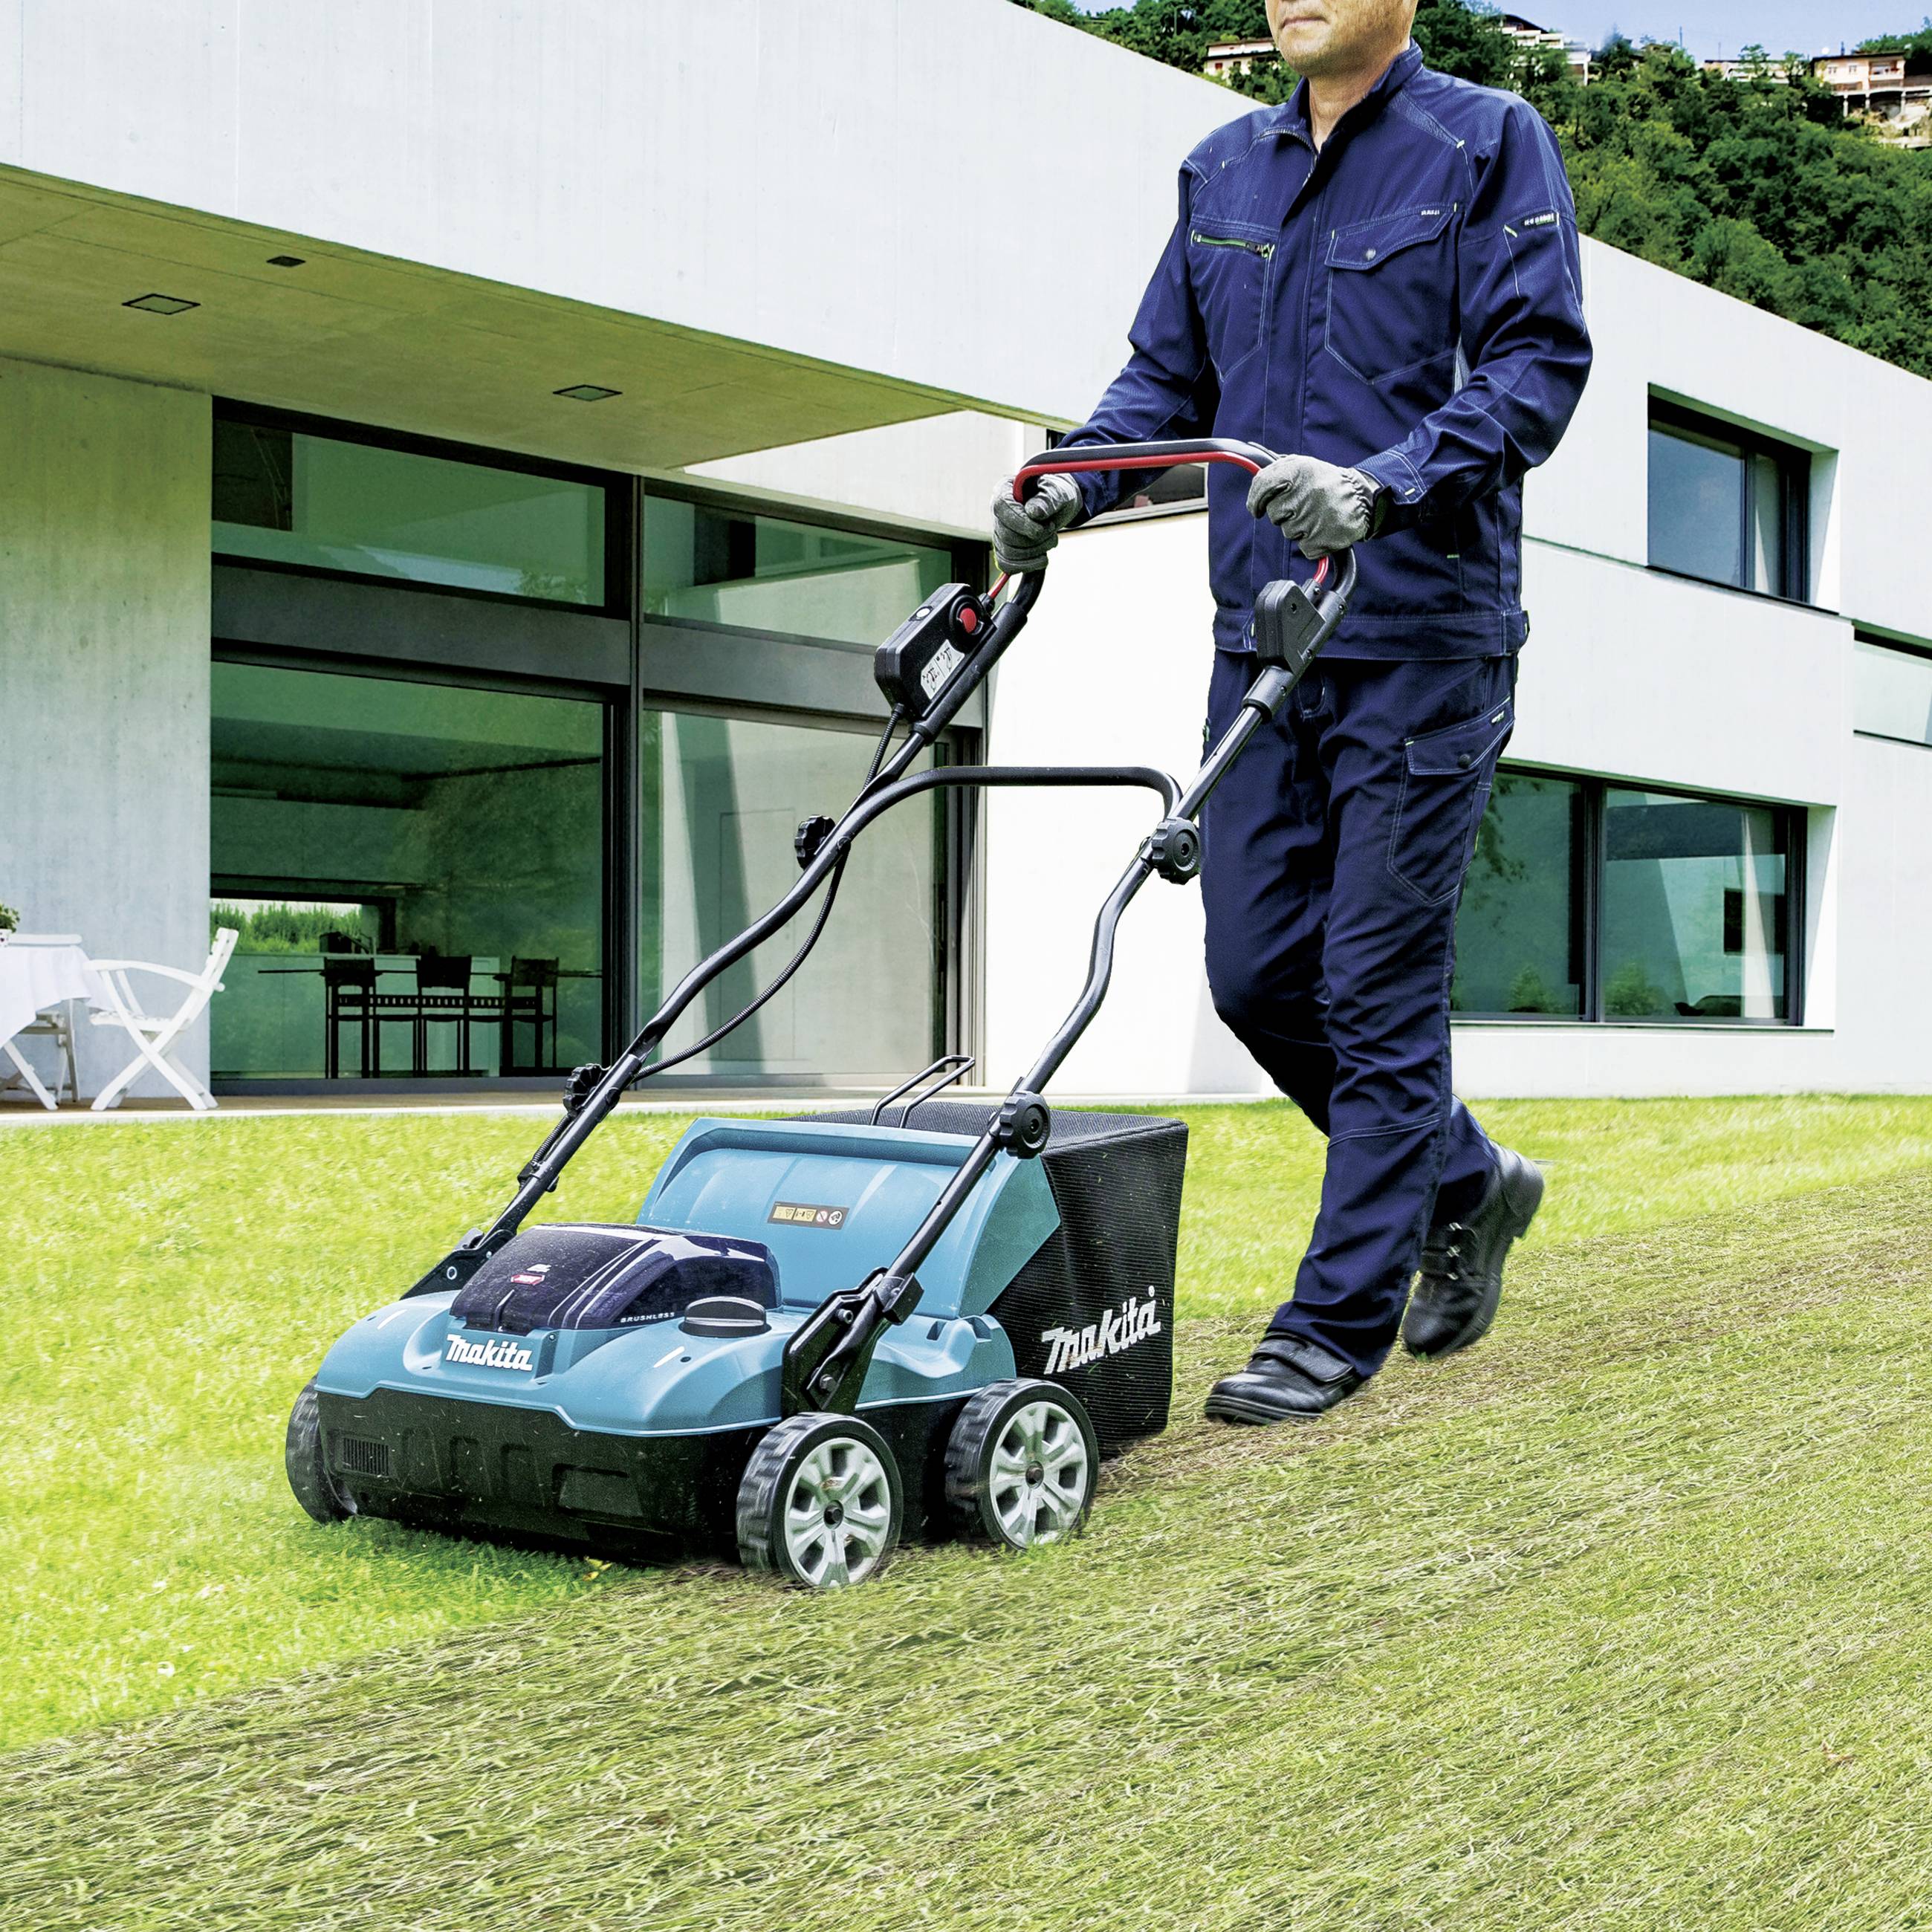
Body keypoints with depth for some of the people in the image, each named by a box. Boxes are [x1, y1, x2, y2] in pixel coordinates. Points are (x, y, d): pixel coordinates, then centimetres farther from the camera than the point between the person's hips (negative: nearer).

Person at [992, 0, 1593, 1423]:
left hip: (1420, 637, -6)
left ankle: (1337, 1325, 6)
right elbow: (1167, 377, 18)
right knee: (1258, 970, 5)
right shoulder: (1222, 171, 16)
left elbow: (1538, 364, -9)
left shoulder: (1489, 144, 0)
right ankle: (1465, 1183, 28)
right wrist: (1073, 483, -1)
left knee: (1378, 984, -4)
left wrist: (1384, 484, -25)